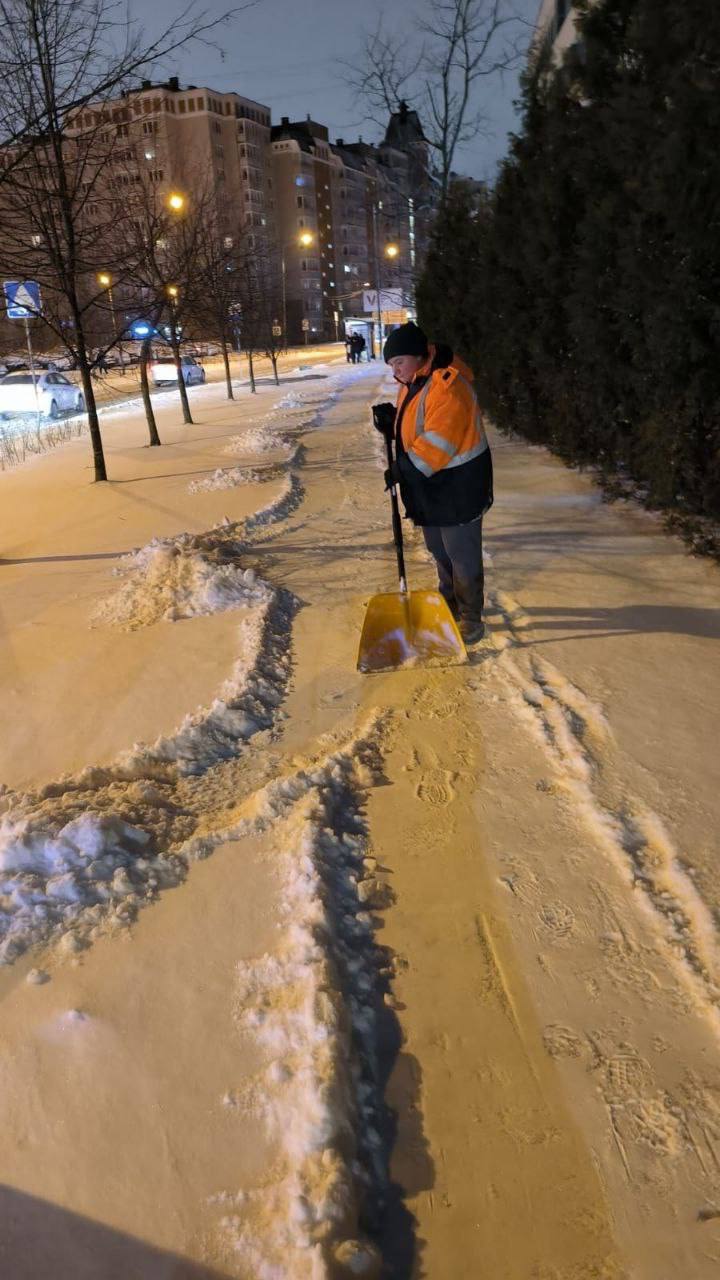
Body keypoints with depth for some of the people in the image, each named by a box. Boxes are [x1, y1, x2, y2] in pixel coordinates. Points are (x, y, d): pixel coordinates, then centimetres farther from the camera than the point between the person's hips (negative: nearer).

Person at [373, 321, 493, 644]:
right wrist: (391, 420, -1)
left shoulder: (447, 386, -24)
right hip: (428, 485, 10)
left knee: (462, 556, 2)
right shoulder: (412, 383, 8)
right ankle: (449, 602, 40)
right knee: (439, 551, 22)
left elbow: (439, 442, -29)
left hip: (457, 487, -10)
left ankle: (470, 617, 15)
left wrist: (405, 468, -25)